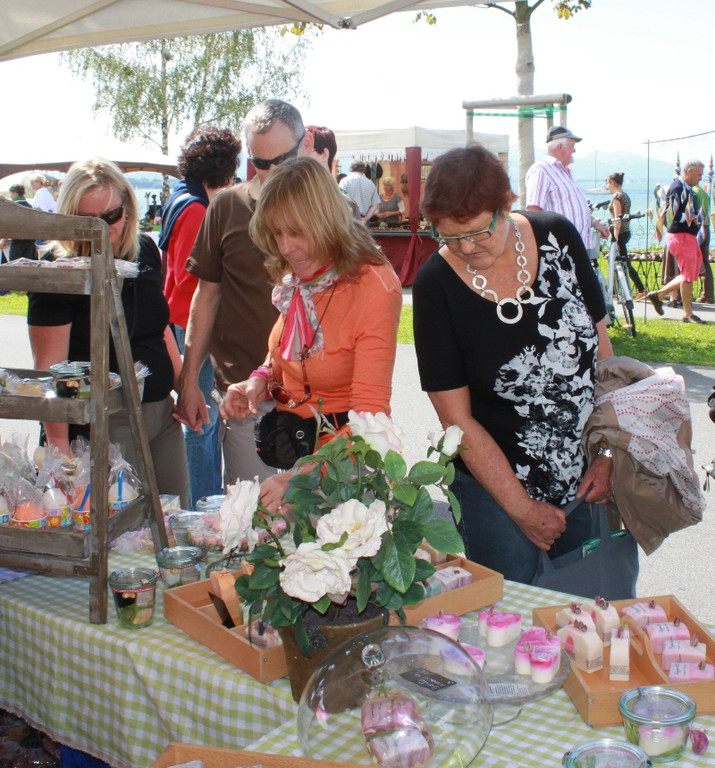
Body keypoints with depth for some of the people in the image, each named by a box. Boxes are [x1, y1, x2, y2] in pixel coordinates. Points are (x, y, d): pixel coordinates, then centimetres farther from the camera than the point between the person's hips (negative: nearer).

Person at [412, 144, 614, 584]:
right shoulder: (436, 286, -15)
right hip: (496, 485, -3)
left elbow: (600, 347, 2)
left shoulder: (559, 238, -6)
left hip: (585, 481, 3)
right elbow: (458, 420, -11)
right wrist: (520, 508, -10)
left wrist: (610, 453, -3)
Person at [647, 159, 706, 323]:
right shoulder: (677, 188, -14)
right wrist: (691, 217, -19)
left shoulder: (687, 188, 16)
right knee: (689, 275, -5)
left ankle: (659, 294, 21)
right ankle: (688, 314, 4)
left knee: (690, 275, 14)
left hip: (689, 236, 10)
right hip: (680, 236, -10)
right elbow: (672, 214, -24)